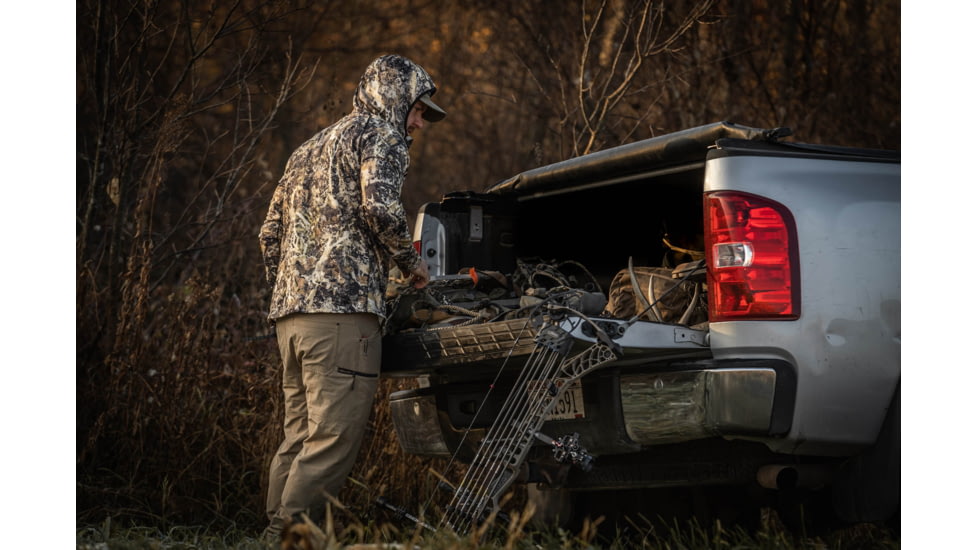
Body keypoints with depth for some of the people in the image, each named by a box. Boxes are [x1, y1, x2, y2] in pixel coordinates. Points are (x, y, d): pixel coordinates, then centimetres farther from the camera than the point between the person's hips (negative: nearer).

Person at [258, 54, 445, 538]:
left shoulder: (309, 149, 29)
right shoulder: (380, 134, 3)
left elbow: (270, 234, 26)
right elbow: (379, 207, -15)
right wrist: (411, 263, -1)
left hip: (290, 311, 9)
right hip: (343, 308, -9)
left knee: (299, 437, 10)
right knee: (334, 439, -11)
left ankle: (275, 536, 7)